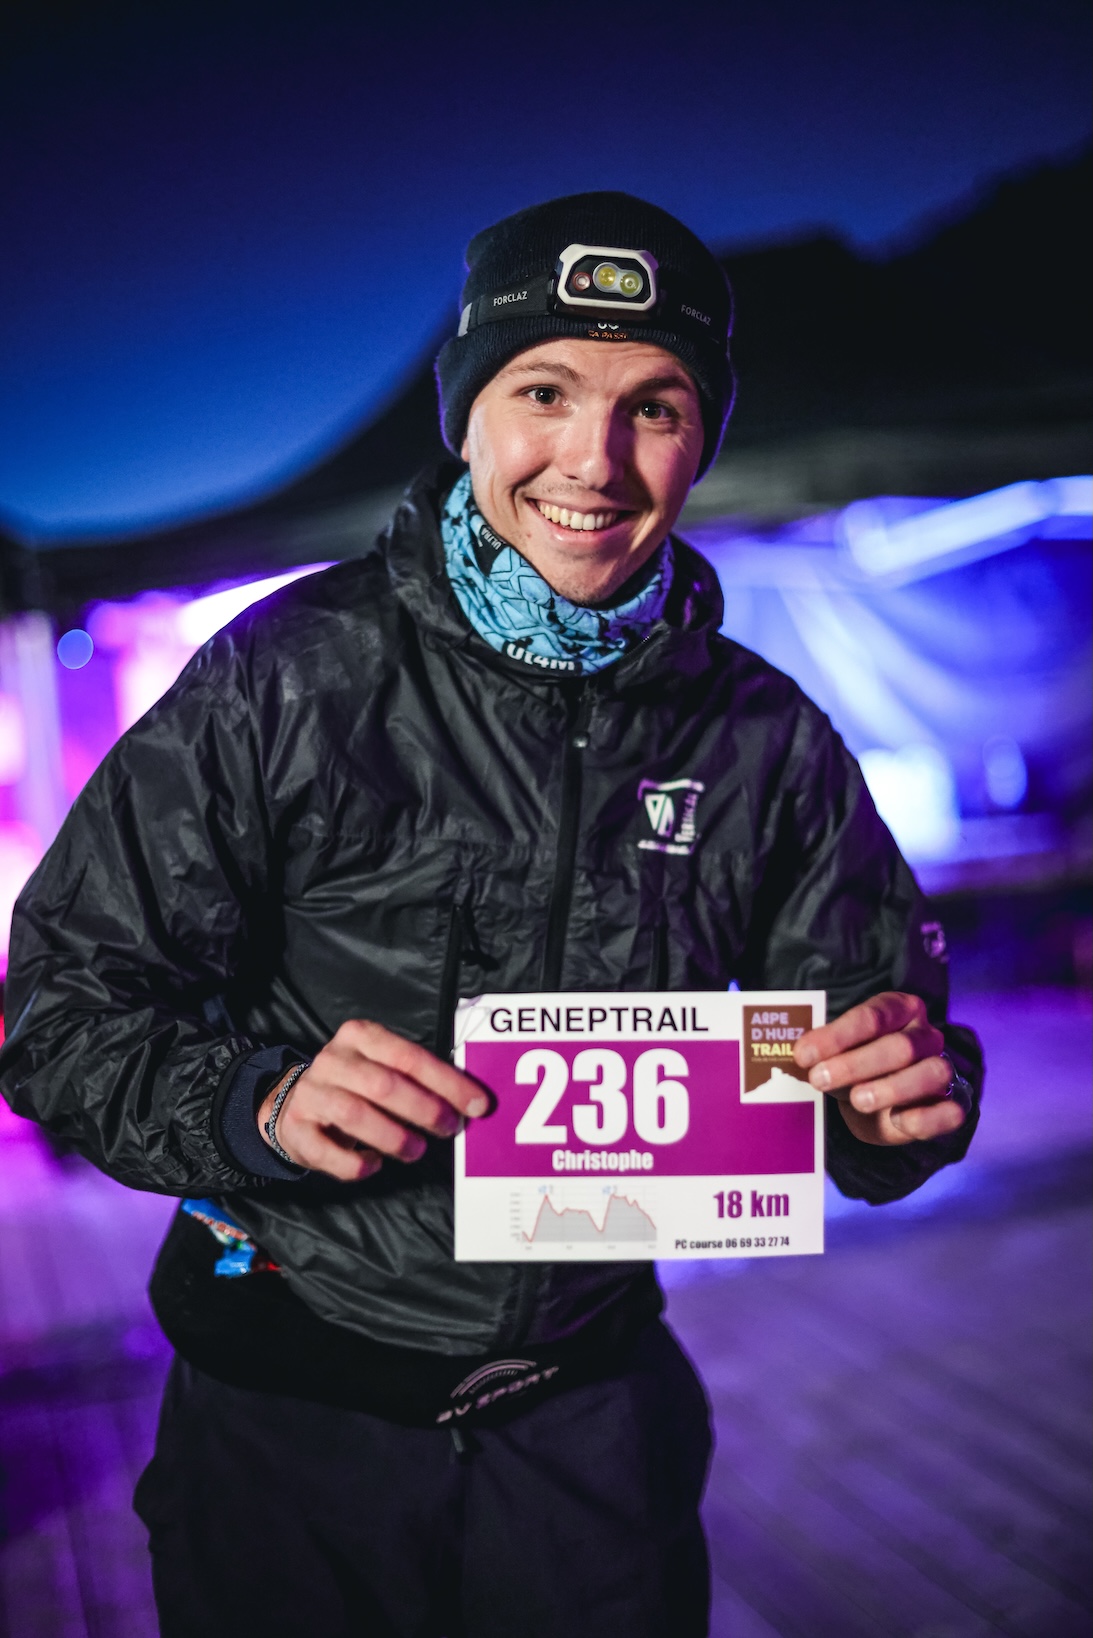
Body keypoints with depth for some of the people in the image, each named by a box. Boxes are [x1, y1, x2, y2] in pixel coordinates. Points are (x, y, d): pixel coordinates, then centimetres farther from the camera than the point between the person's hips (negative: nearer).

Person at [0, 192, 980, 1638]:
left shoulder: (765, 739, -5)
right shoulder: (290, 674, -14)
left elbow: (859, 1092, 1)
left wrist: (906, 1098, -21)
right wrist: (264, 1103, -29)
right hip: (291, 1407, -1)